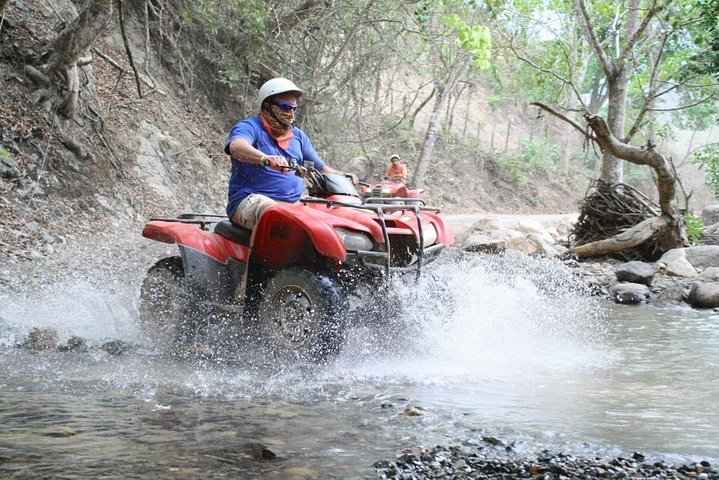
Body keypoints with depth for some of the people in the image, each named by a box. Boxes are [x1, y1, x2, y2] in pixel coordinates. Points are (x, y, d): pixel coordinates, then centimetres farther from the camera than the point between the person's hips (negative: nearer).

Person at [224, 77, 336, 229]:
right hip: (250, 199, -7)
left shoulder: (298, 136, 23)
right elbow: (236, 146, -25)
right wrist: (265, 158, -46)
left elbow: (321, 168, 28)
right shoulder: (250, 127, -1)